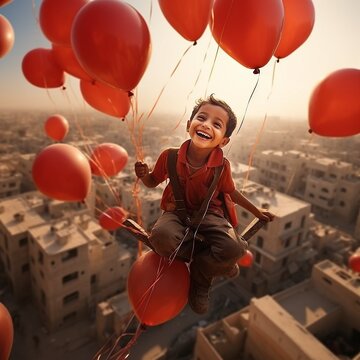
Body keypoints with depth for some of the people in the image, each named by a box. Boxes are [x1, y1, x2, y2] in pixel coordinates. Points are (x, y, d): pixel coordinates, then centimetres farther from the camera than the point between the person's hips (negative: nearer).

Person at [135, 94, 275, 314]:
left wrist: (256, 211, 15)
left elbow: (231, 192, 7)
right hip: (177, 212, 1)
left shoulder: (222, 166, -13)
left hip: (209, 215, 0)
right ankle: (215, 261, -5)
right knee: (161, 237, -35)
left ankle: (200, 275, 6)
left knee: (234, 249, -29)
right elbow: (153, 182, 4)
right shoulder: (170, 156, -14)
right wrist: (144, 175, -19)